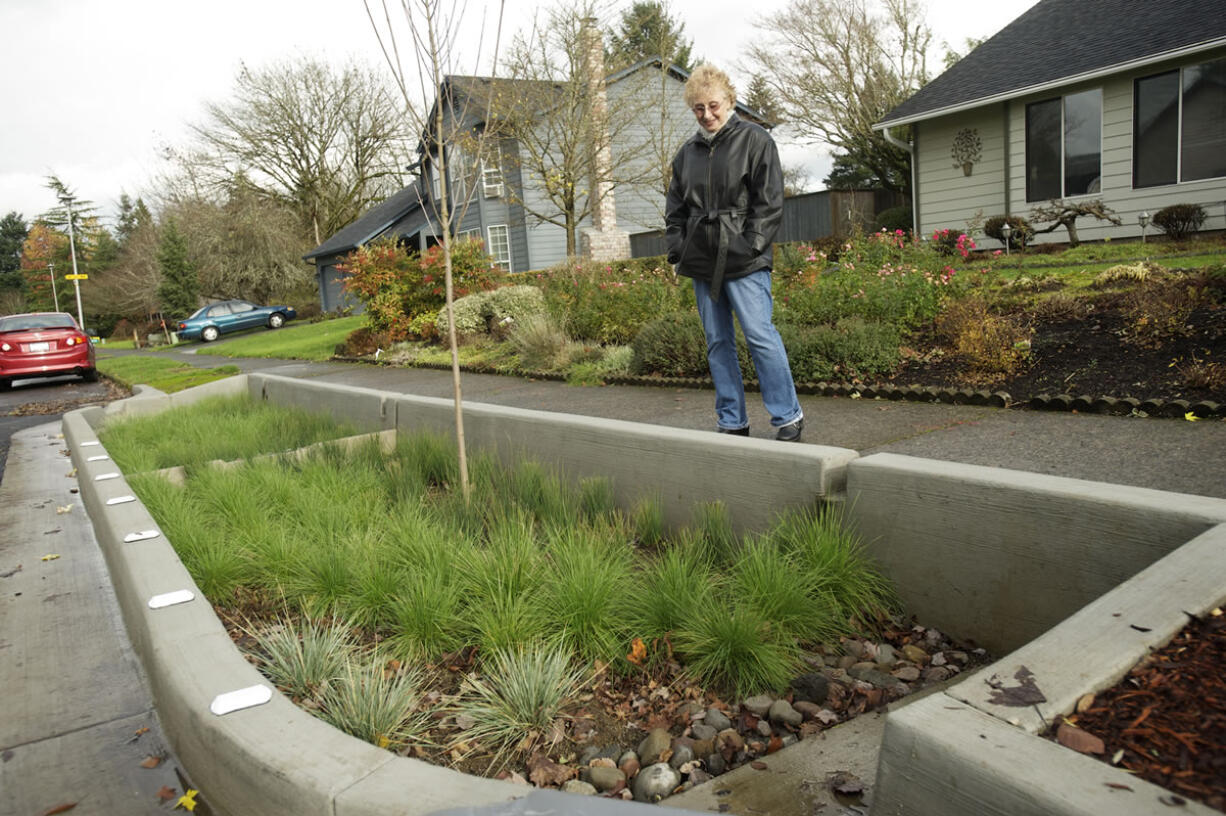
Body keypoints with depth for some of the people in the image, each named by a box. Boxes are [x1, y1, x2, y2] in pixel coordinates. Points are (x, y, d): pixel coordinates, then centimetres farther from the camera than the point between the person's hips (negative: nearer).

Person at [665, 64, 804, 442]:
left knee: (760, 335, -10)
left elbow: (769, 202, -4)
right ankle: (732, 421, 16)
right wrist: (678, 251, 6)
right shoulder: (687, 152, 16)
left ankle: (788, 415, 3)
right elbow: (674, 209, 20)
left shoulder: (756, 141, 2)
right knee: (717, 342, 7)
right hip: (702, 264, 6)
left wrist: (749, 246, -14)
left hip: (744, 262, -5)